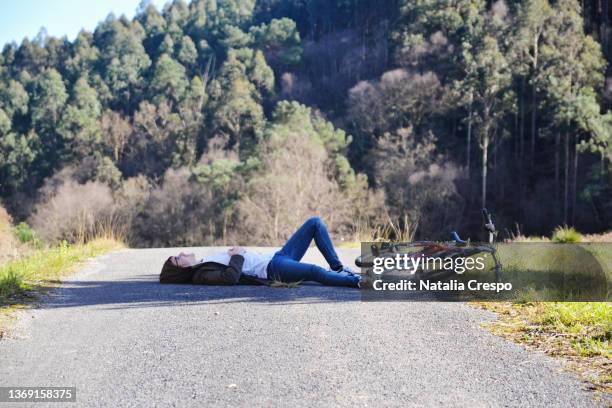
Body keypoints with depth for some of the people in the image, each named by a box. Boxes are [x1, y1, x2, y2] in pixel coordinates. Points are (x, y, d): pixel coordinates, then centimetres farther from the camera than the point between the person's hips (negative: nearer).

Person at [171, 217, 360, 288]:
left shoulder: (207, 260, 21)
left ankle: (338, 268, -1)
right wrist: (237, 255, -12)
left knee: (315, 223, 2)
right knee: (315, 271, -38)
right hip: (271, 268, -10)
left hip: (275, 258, 10)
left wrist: (238, 252, 8)